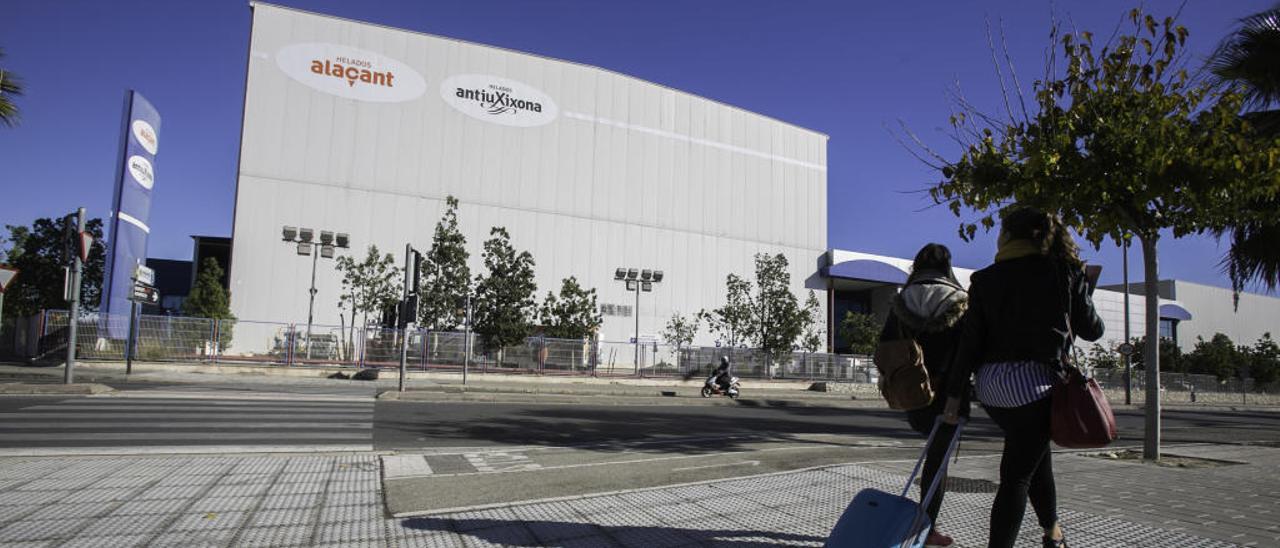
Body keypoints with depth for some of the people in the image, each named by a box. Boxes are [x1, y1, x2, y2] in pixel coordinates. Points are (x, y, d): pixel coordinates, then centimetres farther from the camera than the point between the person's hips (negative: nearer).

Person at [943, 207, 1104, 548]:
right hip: (1032, 379, -4)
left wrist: (955, 393, 4)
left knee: (1036, 452, 26)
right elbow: (1092, 330, 9)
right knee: (1017, 474, 2)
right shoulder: (1065, 271, 0)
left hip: (988, 383, 4)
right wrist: (1084, 290, 28)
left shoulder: (986, 278, 4)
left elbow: (970, 339, 0)